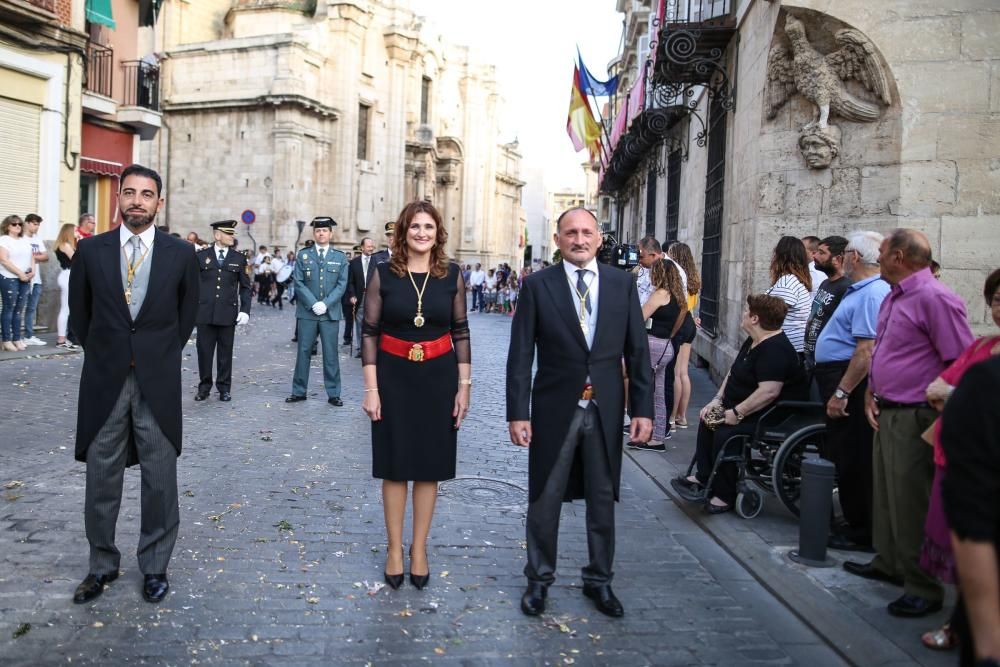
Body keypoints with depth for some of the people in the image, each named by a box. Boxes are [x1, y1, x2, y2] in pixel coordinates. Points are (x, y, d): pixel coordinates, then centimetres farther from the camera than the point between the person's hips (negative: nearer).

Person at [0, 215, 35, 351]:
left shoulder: (25, 240, 16)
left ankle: (17, 339, 12)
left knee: (19, 310, 8)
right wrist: (20, 273, -16)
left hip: (25, 279, 6)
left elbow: (31, 257, 17)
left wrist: (32, 271, -1)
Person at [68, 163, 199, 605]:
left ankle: (155, 565, 22)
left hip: (158, 381, -1)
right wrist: (103, 354, 11)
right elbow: (79, 312, 12)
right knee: (101, 482, 9)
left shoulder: (181, 253, -2)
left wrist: (162, 354, 10)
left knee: (159, 481, 7)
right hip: (104, 380, 1)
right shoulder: (91, 250, 1)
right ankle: (102, 564, 26)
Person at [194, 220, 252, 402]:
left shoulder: (239, 259, 7)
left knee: (225, 353, 5)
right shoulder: (201, 256, 5)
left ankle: (224, 388, 15)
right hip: (205, 313, 0)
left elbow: (245, 287, 7)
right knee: (204, 351, 4)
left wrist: (245, 310, -3)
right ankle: (204, 387, 16)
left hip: (228, 314, 0)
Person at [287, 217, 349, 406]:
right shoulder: (303, 255, 6)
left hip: (330, 312, 0)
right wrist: (313, 303, -12)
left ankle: (333, 394, 8)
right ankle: (299, 391, 14)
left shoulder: (340, 257, 7)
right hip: (306, 312, 0)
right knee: (303, 352, 5)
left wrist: (325, 304, -12)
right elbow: (298, 282, 0)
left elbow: (341, 285, 1)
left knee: (331, 354, 2)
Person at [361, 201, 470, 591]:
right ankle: (394, 548, 23)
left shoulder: (452, 275, 0)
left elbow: (461, 333, 3)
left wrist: (464, 386, 0)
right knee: (394, 464, 8)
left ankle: (419, 548, 24)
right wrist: (371, 389, -8)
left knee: (429, 464, 9)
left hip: (438, 377, 1)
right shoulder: (383, 274, -4)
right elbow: (369, 333, -3)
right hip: (393, 377, -1)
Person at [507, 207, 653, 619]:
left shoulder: (622, 284, 3)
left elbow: (637, 350, 3)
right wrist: (518, 412, -9)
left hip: (606, 410, 2)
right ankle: (539, 578, 29)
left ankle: (599, 580, 31)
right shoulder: (537, 285, -4)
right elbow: (520, 354, -4)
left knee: (603, 498, 13)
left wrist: (643, 409, -1)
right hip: (555, 409, -2)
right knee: (545, 497, 10)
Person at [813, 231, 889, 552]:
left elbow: (867, 350, -26)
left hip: (849, 383, -11)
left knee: (853, 459, -3)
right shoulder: (860, 290, 15)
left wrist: (841, 393, -26)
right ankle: (855, 522, 28)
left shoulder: (871, 294, -19)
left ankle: (862, 533, 7)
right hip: (838, 379, 11)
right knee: (843, 456, 17)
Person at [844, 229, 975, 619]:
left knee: (910, 502, -4)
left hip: (913, 418, -10)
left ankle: (923, 587, 7)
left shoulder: (934, 299, -16)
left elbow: (962, 364, -19)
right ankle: (888, 563, 35)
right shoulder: (893, 297, 14)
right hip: (887, 414, 10)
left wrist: (940, 417, -17)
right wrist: (872, 394, 17)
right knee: (885, 494, 19)